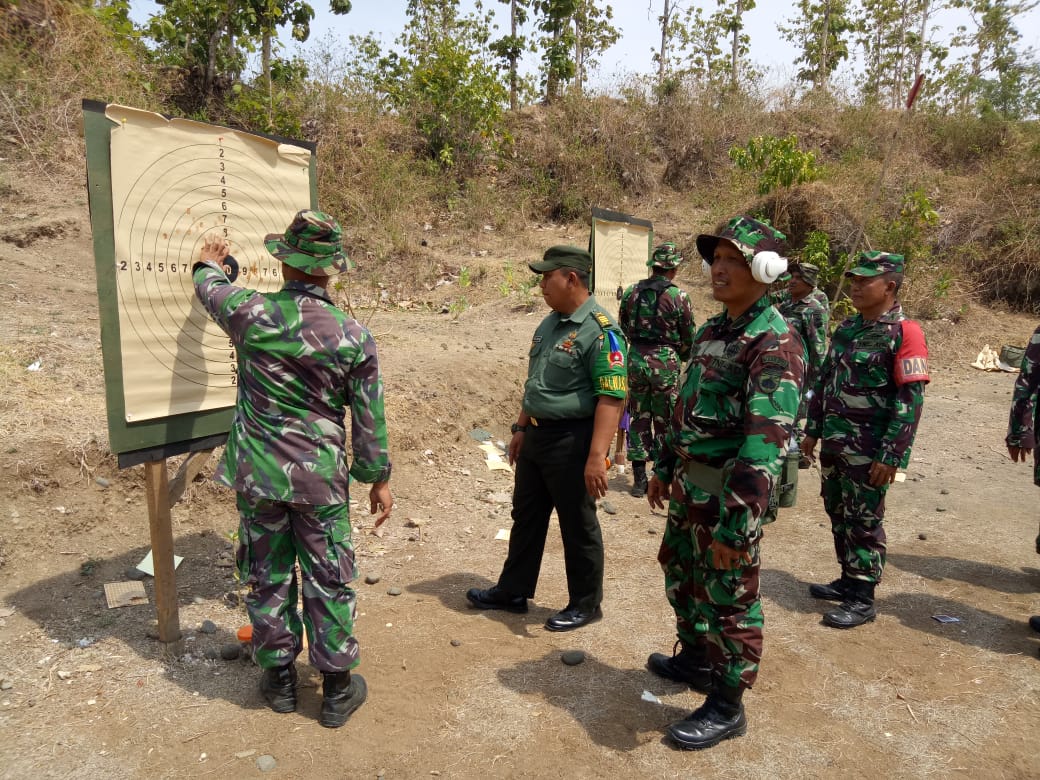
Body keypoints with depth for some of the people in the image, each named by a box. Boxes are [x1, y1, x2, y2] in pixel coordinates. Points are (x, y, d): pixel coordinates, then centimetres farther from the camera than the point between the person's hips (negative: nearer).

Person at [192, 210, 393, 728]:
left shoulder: (251, 313, -10)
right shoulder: (353, 336, -11)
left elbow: (211, 290, 15)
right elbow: (368, 420, -5)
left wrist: (208, 265, 38)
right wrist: (379, 478, 7)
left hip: (258, 473, 1)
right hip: (321, 479, -1)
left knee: (267, 578, 16)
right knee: (328, 582, 11)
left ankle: (279, 677, 33)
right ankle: (337, 689, 23)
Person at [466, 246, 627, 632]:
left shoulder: (600, 331, -19)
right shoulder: (549, 323, 10)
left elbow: (612, 399, -24)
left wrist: (596, 456, -28)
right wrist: (521, 428, 19)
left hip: (571, 440, -9)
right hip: (537, 437, 9)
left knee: (578, 526, 7)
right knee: (526, 516, 19)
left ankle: (585, 605, 25)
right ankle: (513, 591, 35)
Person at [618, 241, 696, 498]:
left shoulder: (632, 292, 2)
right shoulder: (678, 297, -8)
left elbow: (623, 327, 11)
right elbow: (689, 337, 0)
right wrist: (681, 358, 18)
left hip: (636, 359, 3)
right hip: (665, 362, -3)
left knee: (638, 419, 12)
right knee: (664, 422, 8)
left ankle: (639, 480, 14)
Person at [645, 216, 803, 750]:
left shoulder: (774, 342, -19)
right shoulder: (710, 332, 10)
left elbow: (767, 439, -27)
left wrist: (736, 521, -30)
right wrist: (665, 467, 21)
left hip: (729, 491, -9)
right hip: (690, 483, 9)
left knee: (729, 598, 6)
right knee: (679, 571, 23)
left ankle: (727, 706, 25)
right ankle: (695, 658, 46)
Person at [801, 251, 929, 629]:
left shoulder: (905, 333, -12)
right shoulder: (847, 328, 10)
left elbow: (910, 400, -16)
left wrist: (892, 456, -19)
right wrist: (813, 430, 14)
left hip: (869, 450, -7)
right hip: (834, 442, 7)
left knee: (864, 522, 3)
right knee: (838, 514, 16)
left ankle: (863, 598, 16)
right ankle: (848, 580, 32)